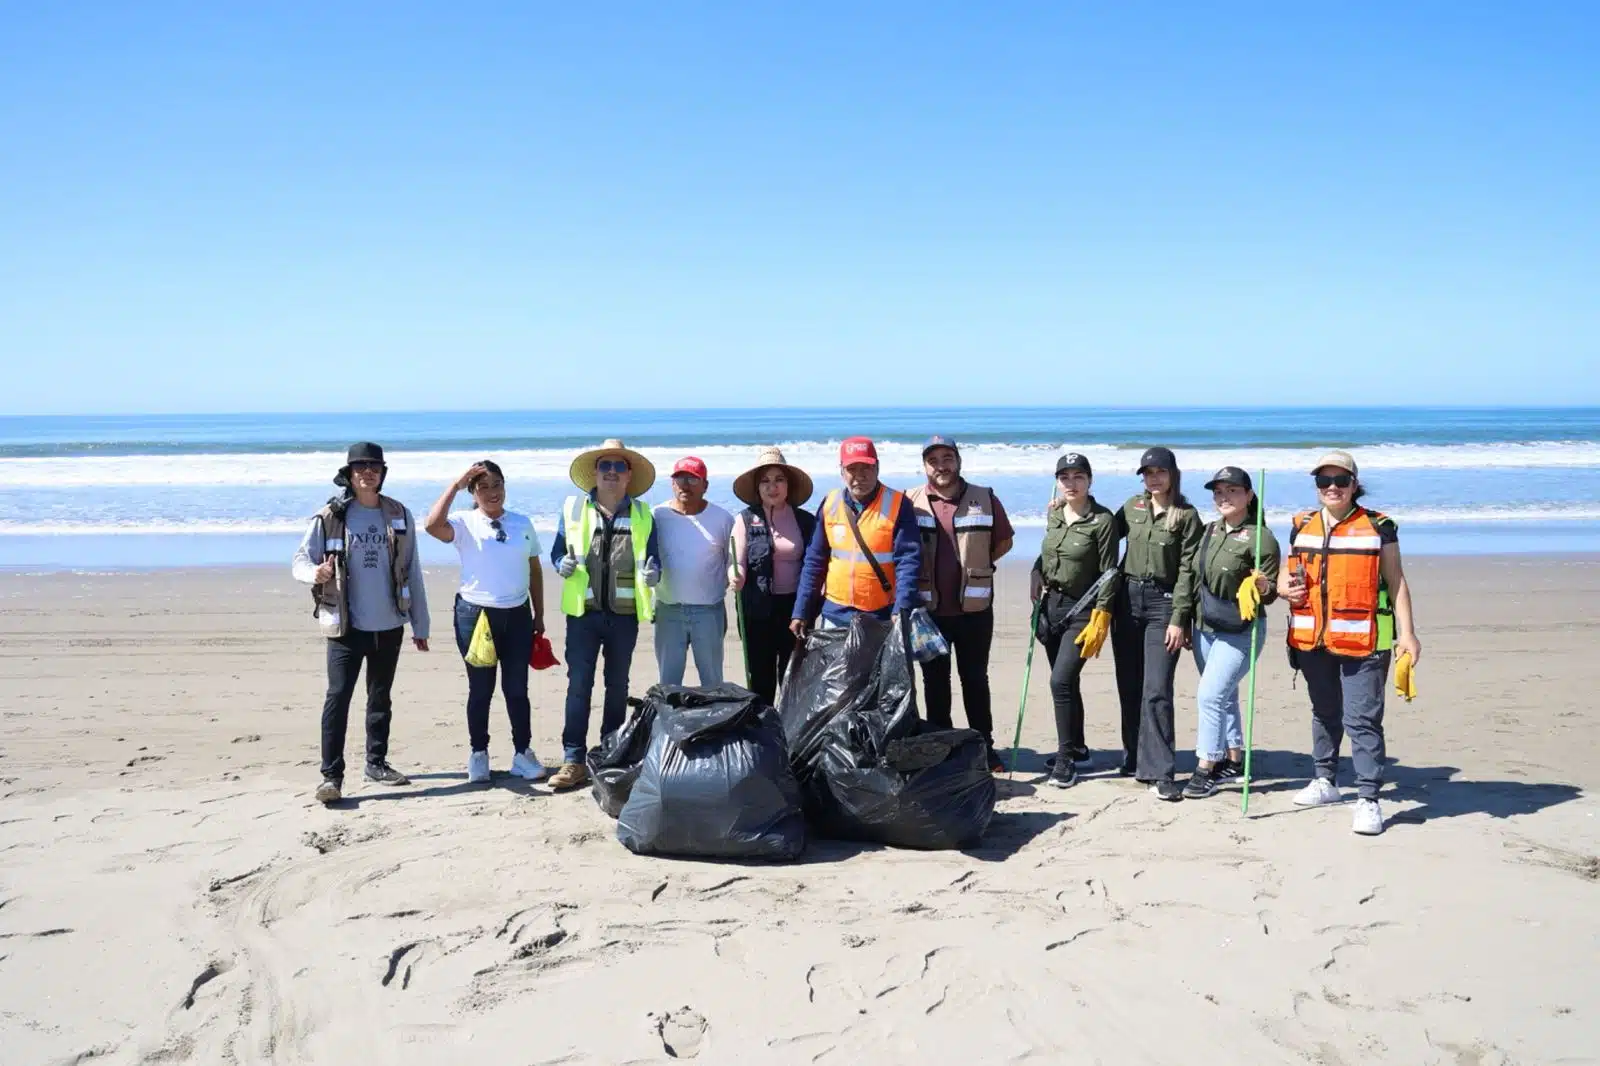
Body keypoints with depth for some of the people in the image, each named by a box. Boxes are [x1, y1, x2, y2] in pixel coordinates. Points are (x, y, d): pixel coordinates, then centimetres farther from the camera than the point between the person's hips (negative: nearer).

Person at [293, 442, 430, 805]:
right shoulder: (330, 517, -4)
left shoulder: (399, 516, 4)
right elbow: (299, 560, -5)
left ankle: (376, 763, 27)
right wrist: (315, 573, -30)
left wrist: (420, 625, 7)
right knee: (338, 697, -9)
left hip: (389, 626, 4)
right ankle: (331, 774, -5)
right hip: (346, 626, -3)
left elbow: (412, 572, 7)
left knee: (381, 698, 14)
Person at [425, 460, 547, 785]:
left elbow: (534, 570, 12)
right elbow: (433, 525, -26)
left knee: (517, 688, 6)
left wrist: (539, 615, 11)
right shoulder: (465, 523, -4)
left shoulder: (522, 523, 6)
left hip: (517, 615, 2)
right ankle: (478, 755, 18)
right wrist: (456, 483, -21)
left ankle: (523, 753, 16)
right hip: (475, 614, -2)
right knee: (480, 689, 6)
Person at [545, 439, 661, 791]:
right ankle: (574, 760, -4)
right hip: (583, 611, -2)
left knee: (618, 686, 12)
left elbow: (653, 556, 9)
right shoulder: (573, 508, 5)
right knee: (578, 684, -6)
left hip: (624, 613, 2)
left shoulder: (642, 514, 8)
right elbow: (558, 550, 7)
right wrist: (562, 564, -15)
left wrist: (653, 571, -13)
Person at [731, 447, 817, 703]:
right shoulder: (747, 519, 0)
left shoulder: (805, 520, 4)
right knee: (761, 678, 4)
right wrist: (737, 577, -26)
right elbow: (738, 562, -5)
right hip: (758, 609, -1)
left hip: (795, 607, 1)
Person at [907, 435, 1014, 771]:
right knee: (934, 680, 9)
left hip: (974, 607, 0)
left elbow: (1004, 541, 12)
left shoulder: (985, 500, 1)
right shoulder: (910, 502, -1)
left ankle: (984, 747, 17)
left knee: (975, 679, 9)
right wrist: (915, 578, 2)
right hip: (929, 608, 0)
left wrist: (975, 566, 4)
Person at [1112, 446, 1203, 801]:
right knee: (1129, 687, 9)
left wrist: (1178, 619, -12)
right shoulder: (1132, 508, 9)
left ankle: (1158, 773, -10)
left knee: (1156, 691, -10)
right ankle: (1134, 759, 22)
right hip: (1128, 599, 4)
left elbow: (1187, 570, -7)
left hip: (1163, 602, -4)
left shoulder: (1186, 516, -3)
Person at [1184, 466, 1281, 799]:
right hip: (1204, 627, 7)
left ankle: (1205, 770, -6)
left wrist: (1262, 587, -32)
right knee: (1224, 696, 16)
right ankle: (1234, 760, 29)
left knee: (1210, 695, -13)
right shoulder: (1211, 530, 8)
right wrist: (1186, 621, 14)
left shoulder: (1260, 537, -12)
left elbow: (1271, 591, -9)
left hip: (1239, 631, -7)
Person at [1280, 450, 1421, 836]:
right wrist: (1285, 587, -5)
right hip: (1313, 639, 5)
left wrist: (1407, 632, -8)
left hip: (1362, 640, -5)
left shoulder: (1378, 528, 0)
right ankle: (1326, 780, 33)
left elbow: (1396, 582, 0)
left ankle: (1368, 799, -6)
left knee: (1362, 719, -8)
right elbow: (1288, 575, 20)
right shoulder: (1302, 528, 11)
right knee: (1324, 713, 18)